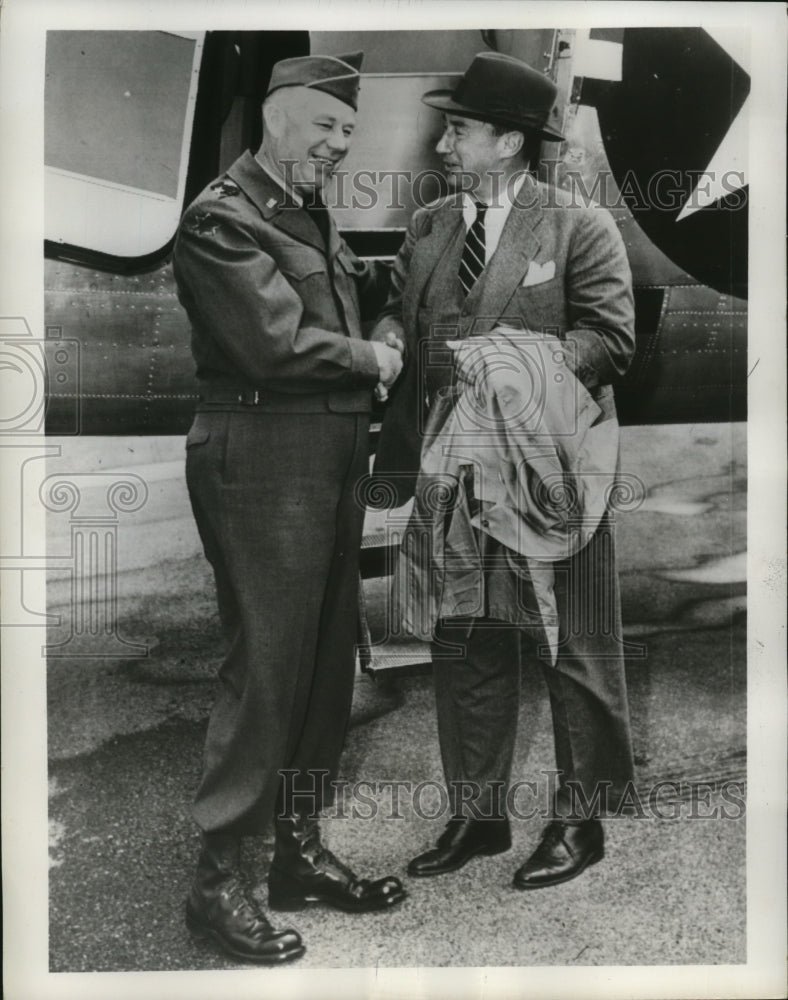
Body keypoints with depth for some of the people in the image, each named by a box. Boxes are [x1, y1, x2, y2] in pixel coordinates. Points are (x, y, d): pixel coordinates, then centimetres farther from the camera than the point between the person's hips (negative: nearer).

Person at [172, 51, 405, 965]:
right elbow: (279, 340, -18)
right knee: (265, 670, -6)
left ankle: (299, 853, 27)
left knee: (326, 665, 13)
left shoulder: (312, 217, 21)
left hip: (331, 461, 9)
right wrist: (370, 360, -5)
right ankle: (216, 879, 9)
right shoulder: (221, 217, -9)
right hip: (261, 460, -9)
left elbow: (357, 294, 20)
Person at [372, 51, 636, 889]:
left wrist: (512, 369, -19)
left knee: (571, 652, 7)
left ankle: (579, 818, 24)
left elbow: (610, 338, -9)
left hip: (550, 475, -5)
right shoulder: (427, 226, 13)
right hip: (454, 472, 5)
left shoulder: (580, 227, -3)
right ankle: (476, 813, 27)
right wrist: (386, 343, -9)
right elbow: (398, 315, 14)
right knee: (463, 649, 12)